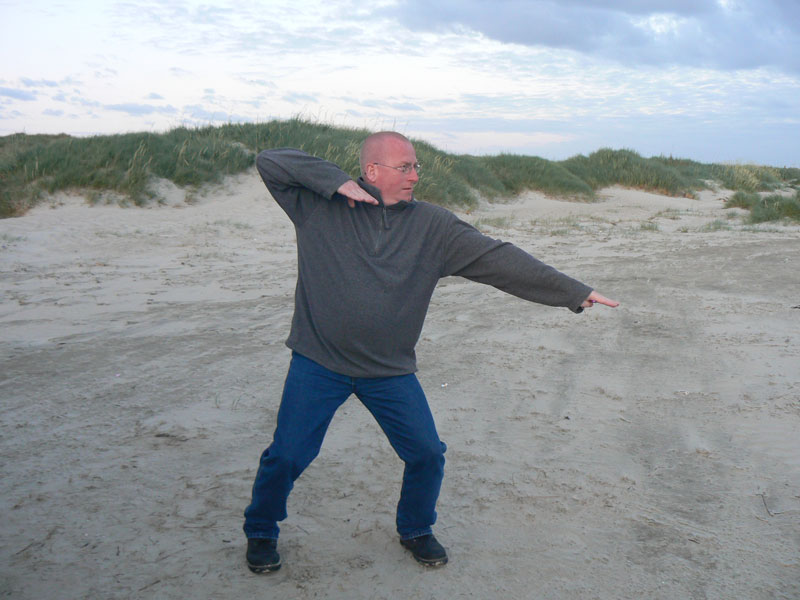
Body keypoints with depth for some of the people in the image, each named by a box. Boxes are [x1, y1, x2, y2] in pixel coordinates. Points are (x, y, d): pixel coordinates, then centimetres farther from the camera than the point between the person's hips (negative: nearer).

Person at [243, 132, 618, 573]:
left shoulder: (433, 226, -1)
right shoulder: (321, 206, -4)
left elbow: (498, 259, -4)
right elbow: (270, 161, -8)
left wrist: (575, 292, -8)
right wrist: (336, 181, -19)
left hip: (391, 370, 3)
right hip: (318, 363, -2)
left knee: (427, 454, 4)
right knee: (286, 457, 0)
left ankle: (416, 531, 34)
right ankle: (261, 533, 30)